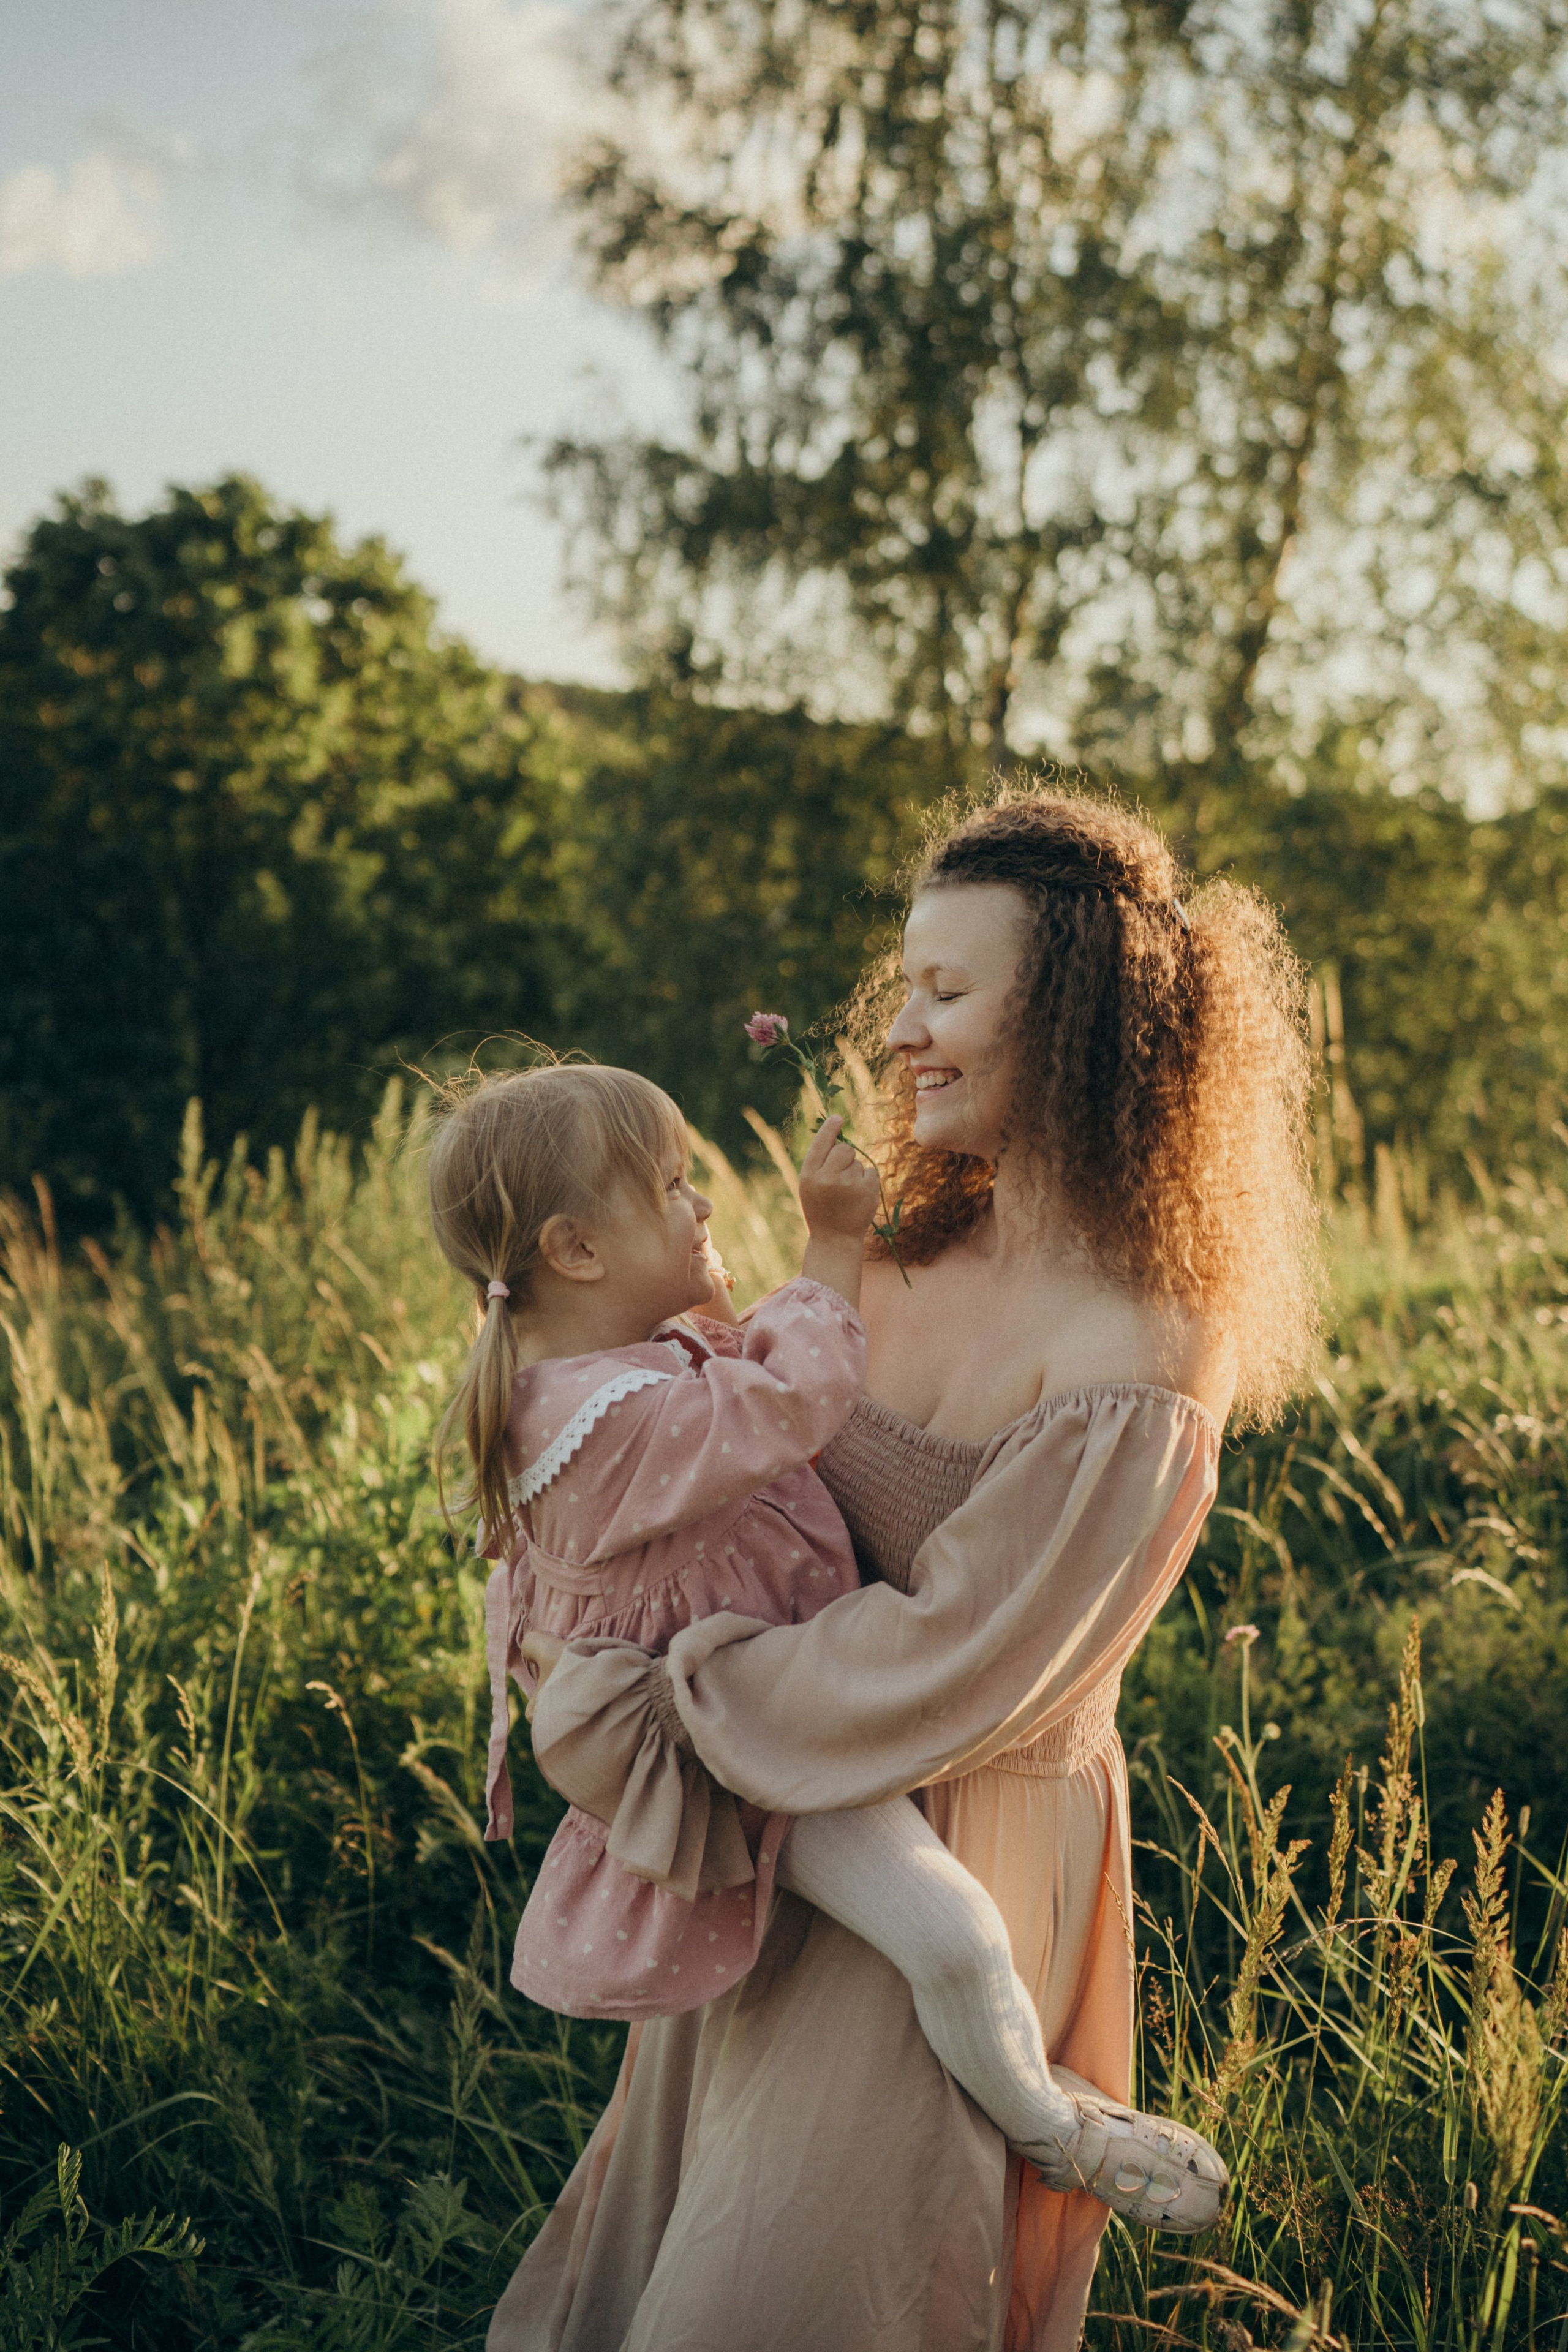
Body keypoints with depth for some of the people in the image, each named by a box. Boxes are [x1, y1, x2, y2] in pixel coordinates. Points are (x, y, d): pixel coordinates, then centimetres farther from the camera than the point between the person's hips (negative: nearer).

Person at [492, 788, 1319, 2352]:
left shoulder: (1132, 1377, -27)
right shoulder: (932, 1254, -2)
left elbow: (939, 1671, -27)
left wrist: (626, 1704, -22)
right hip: (796, 1825, 7)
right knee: (680, 2214, 24)